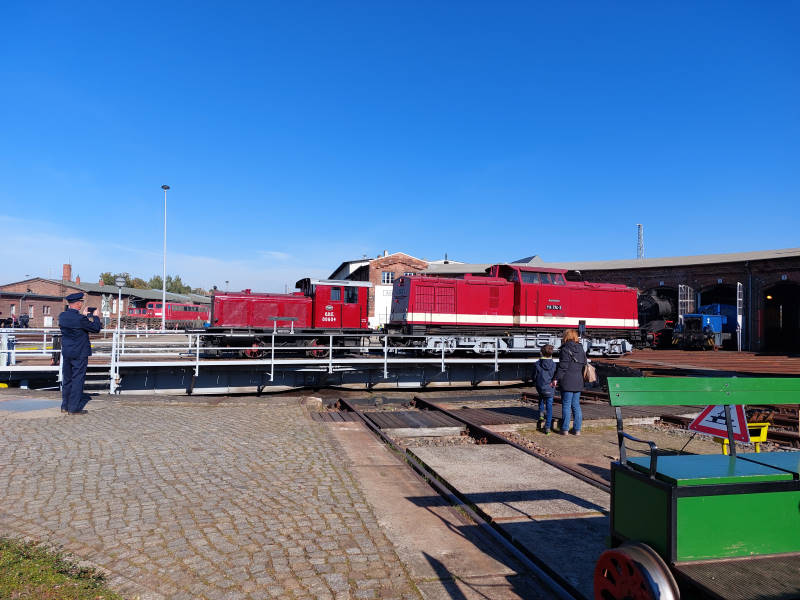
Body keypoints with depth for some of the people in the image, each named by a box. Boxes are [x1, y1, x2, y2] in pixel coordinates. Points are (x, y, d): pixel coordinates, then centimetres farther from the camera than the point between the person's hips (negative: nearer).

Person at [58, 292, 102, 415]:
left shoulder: (62, 316, 1)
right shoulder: (80, 319, -21)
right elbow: (96, 328, -12)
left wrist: (83, 315, 17)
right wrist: (95, 316, 3)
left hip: (66, 353, 7)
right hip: (79, 353, -7)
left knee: (66, 379, 16)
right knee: (77, 379, 1)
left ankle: (65, 406, 24)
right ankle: (74, 408, 4)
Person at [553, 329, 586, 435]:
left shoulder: (565, 349, -11)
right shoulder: (581, 349, 10)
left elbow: (562, 366, -14)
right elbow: (584, 364, 14)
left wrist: (556, 378, -9)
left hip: (567, 382, -6)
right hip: (578, 381, 6)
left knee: (566, 405, 0)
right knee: (576, 405, 11)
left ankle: (565, 429, 4)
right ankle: (577, 429, 13)